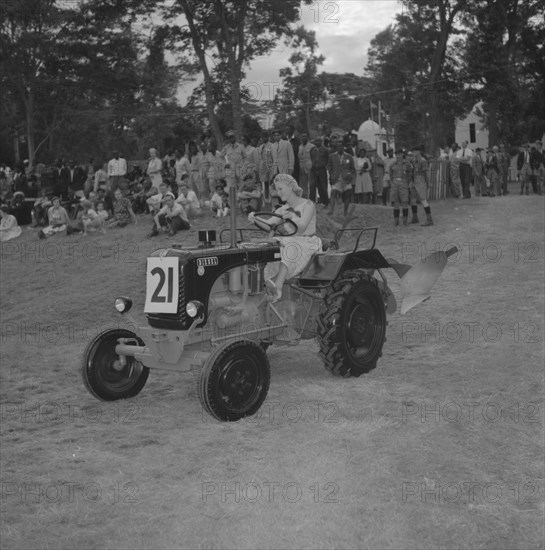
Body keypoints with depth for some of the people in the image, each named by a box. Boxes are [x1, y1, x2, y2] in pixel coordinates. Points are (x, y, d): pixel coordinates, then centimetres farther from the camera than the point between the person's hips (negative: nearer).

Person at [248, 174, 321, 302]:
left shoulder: (307, 205, -1)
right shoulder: (282, 210, 17)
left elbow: (301, 228, -18)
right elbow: (268, 224, -1)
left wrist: (293, 217, -40)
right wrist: (255, 219, -22)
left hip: (307, 245, -5)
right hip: (289, 243, 5)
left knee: (289, 247, -37)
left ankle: (278, 286, -55)